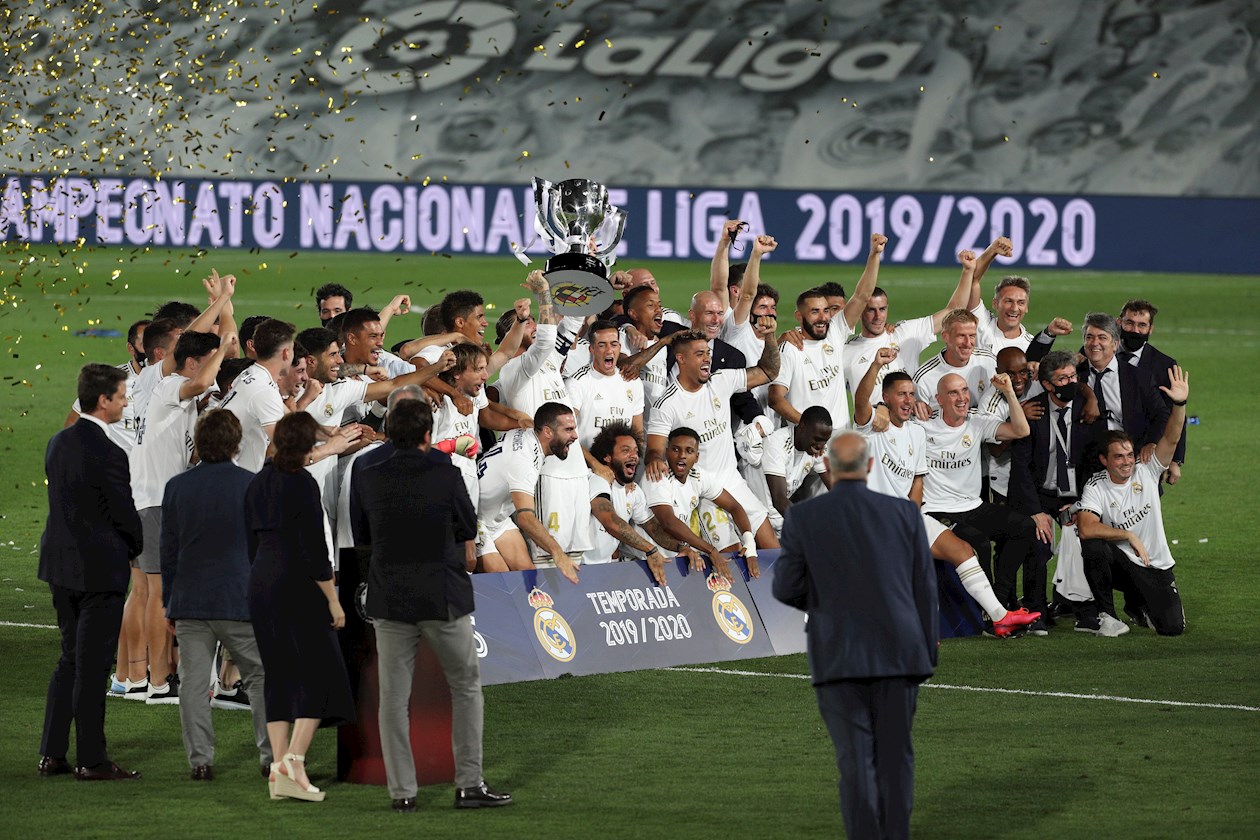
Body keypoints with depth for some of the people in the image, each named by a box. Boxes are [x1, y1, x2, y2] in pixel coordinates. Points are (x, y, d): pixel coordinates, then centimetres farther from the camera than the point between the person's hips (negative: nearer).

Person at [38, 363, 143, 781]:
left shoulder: (59, 443, 7)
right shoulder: (107, 454, -19)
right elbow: (124, 512, -15)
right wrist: (140, 545, 6)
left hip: (62, 564, 8)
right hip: (99, 569, -8)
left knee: (71, 659, 17)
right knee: (92, 665, -1)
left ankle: (52, 754, 17)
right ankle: (91, 759, 4)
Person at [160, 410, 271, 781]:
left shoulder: (177, 487, 1)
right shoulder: (253, 485, -5)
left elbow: (168, 550, 6)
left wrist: (169, 603, 14)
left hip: (190, 602, 1)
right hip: (240, 599, -1)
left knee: (194, 683, 4)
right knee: (260, 678, 9)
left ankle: (200, 760, 1)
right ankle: (272, 756, 7)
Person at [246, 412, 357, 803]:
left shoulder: (259, 482, 9)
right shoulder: (303, 485, -13)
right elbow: (314, 549, -16)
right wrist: (332, 600, -10)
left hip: (261, 582, 7)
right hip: (297, 586, -7)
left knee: (279, 673, 9)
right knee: (318, 671, -2)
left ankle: (278, 768, 4)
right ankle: (294, 761, -13)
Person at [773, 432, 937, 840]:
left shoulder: (803, 517, -4)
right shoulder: (905, 514, 1)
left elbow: (787, 588, -3)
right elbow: (924, 590, 2)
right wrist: (926, 658, 9)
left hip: (839, 656, -2)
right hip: (897, 653, 2)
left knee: (856, 759, 0)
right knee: (895, 754, 11)